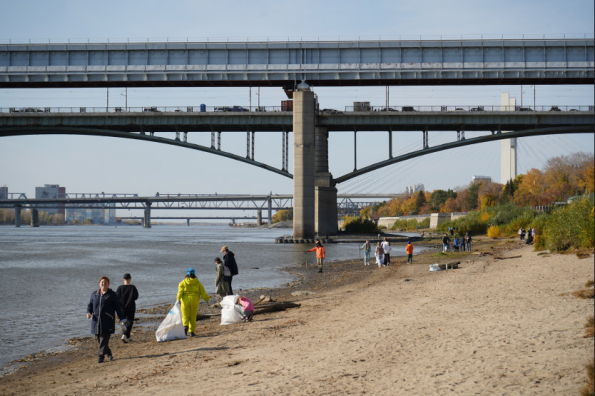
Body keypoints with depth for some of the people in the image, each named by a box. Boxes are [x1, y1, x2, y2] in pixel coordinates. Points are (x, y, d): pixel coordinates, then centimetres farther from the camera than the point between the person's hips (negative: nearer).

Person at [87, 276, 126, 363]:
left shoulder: (112, 294, 0)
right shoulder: (94, 294, 11)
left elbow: (117, 307, 1)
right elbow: (90, 305, 15)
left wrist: (122, 319, -3)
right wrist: (89, 312, -6)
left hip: (107, 321, -4)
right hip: (96, 321, 4)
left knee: (104, 339, -9)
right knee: (99, 339, 8)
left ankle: (100, 357, -7)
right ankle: (108, 354, 26)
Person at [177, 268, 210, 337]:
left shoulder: (183, 282, 6)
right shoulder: (197, 283, 8)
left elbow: (180, 291, -7)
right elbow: (202, 292, 6)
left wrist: (178, 299, -15)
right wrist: (207, 298, 19)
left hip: (185, 301, 0)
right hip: (194, 300, 1)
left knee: (185, 316, 6)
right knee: (193, 317, 8)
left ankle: (185, 326, -23)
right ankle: (191, 332, 5)